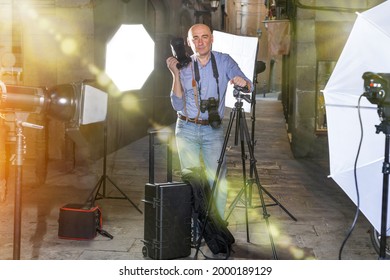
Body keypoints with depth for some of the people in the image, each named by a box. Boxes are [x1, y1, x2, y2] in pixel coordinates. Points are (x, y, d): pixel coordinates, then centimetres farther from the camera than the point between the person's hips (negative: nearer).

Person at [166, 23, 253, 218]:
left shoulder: (224, 62, 2)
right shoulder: (184, 66, 2)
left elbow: (249, 87, -4)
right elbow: (178, 105, -4)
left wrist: (243, 82, -28)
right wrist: (175, 74, -13)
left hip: (214, 130, 0)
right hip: (187, 130, 0)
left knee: (217, 180, -9)